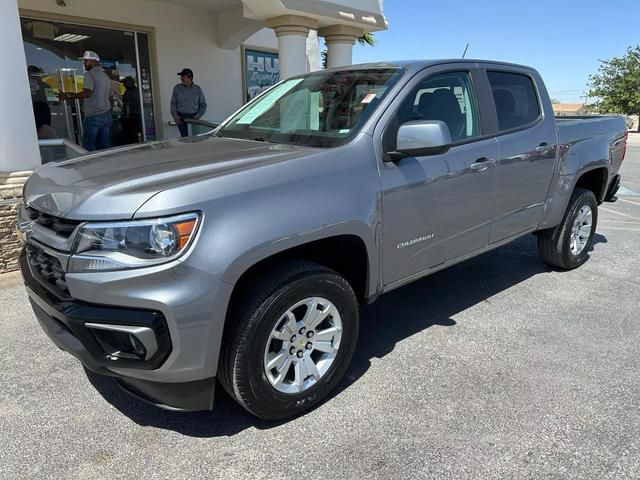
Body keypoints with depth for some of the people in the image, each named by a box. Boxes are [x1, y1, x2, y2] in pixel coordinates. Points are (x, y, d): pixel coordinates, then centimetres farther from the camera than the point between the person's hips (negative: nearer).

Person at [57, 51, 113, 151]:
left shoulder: (89, 74, -7)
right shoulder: (106, 76, 19)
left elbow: (87, 93, -23)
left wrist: (69, 96, -21)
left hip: (93, 116, -8)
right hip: (107, 115, 8)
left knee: (89, 146, -3)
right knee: (105, 145, 6)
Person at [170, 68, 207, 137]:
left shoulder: (197, 89, 3)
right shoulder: (177, 88, 3)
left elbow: (203, 104, 8)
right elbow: (173, 104, 6)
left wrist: (198, 115, -4)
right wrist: (175, 116, -5)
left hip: (193, 116, 0)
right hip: (181, 116, 0)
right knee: (184, 136, -7)